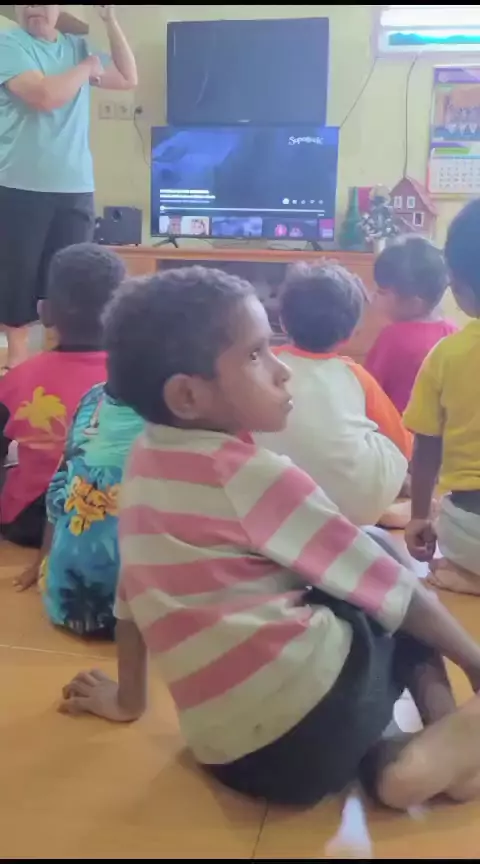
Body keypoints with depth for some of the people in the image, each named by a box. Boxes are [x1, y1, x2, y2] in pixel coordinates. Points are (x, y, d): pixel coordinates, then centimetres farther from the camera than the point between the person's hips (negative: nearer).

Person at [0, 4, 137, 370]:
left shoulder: (78, 46, 13)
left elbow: (129, 79, 16)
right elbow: (44, 96, -18)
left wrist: (111, 19, 9)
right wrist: (87, 68, -4)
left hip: (76, 188, 4)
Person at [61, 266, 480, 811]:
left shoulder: (142, 461, 7)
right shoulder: (256, 477, -12)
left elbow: (130, 597, 17)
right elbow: (394, 590, -5)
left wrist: (128, 698, 30)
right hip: (316, 712, -7)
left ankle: (382, 754, 8)